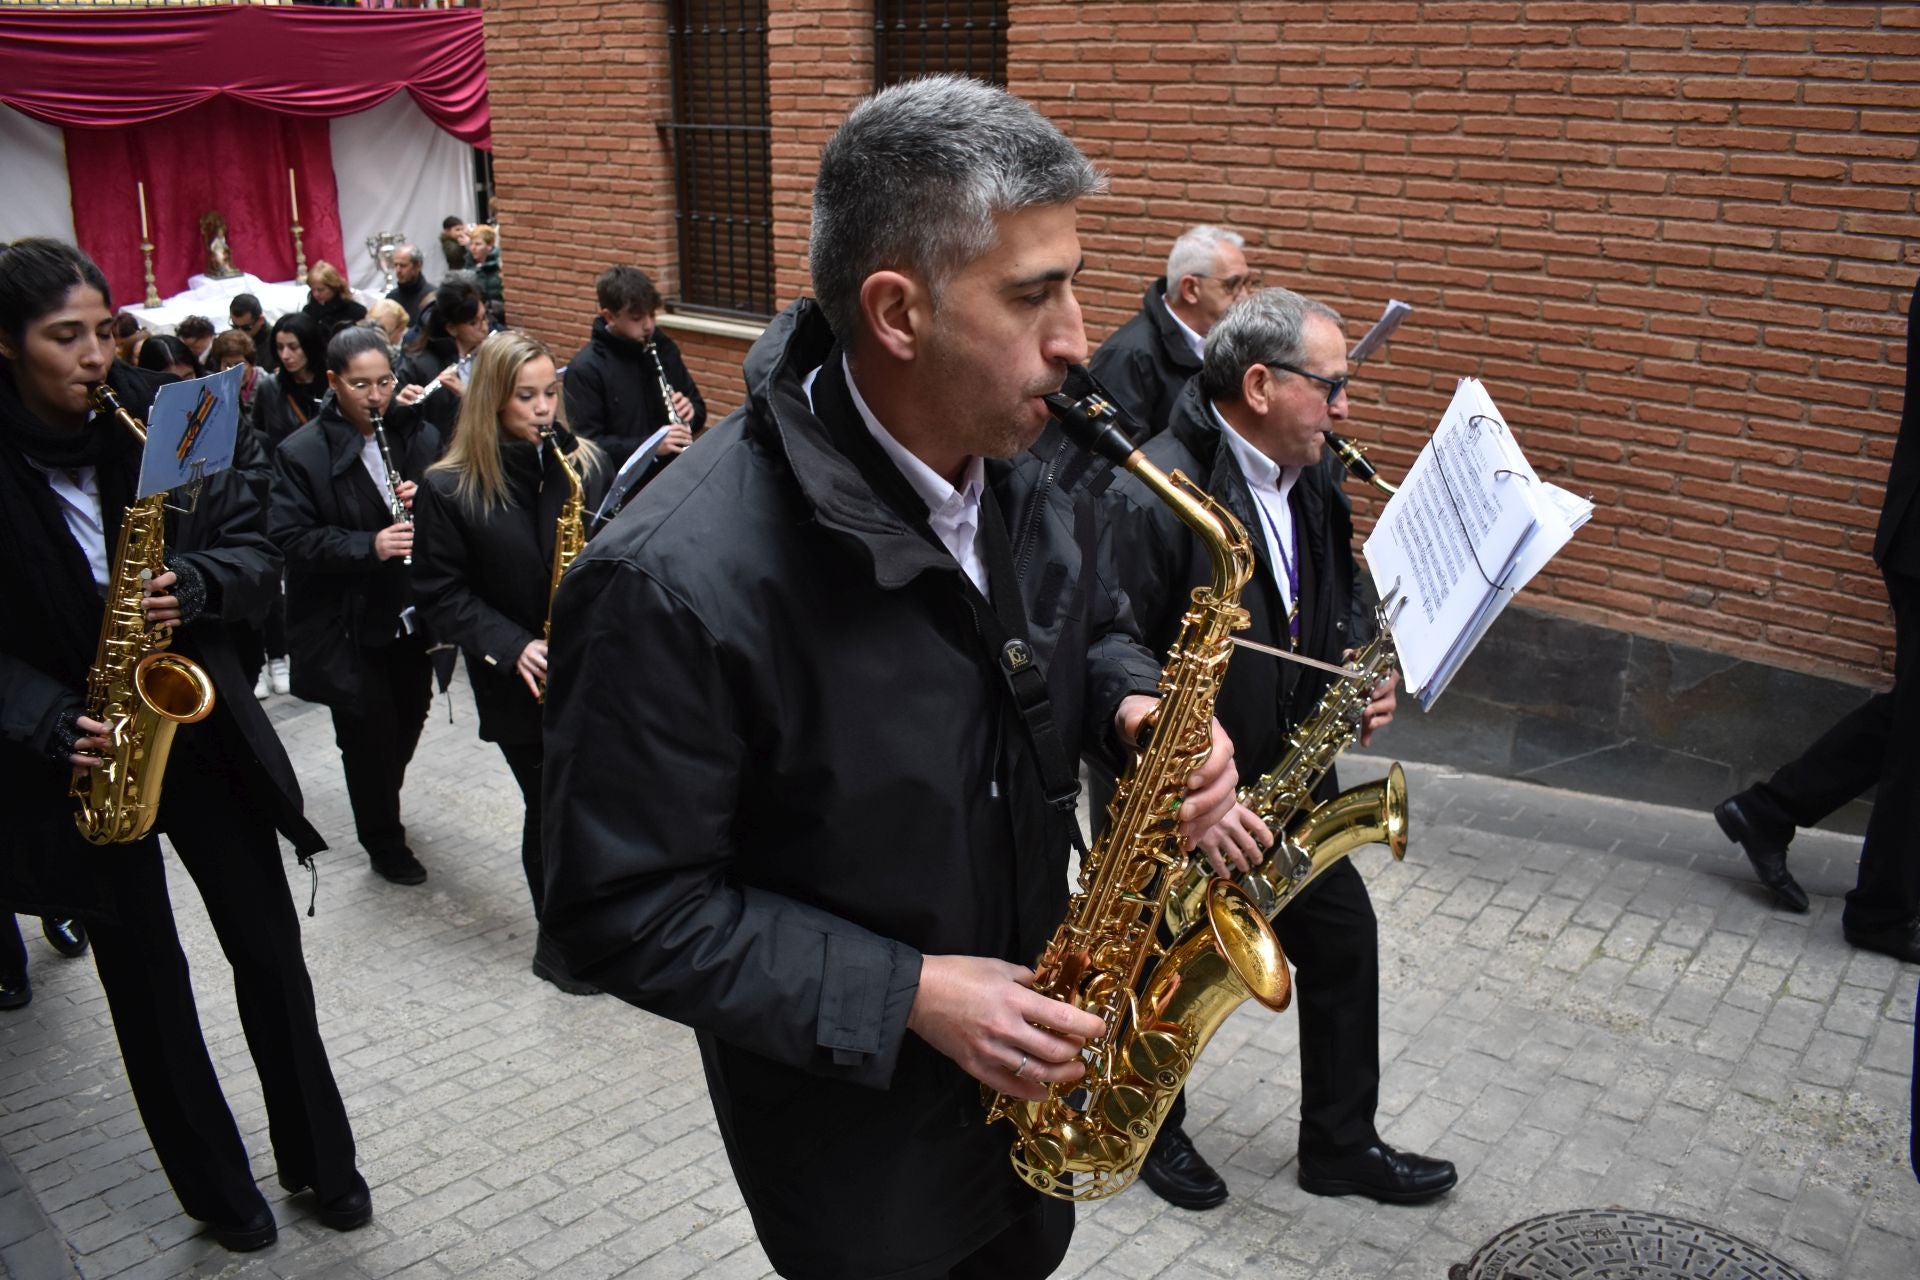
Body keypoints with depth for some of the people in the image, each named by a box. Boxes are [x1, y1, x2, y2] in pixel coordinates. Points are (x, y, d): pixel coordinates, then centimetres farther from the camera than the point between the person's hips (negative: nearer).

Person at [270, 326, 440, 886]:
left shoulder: (419, 436, 2)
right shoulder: (300, 453, -11)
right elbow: (291, 539, -16)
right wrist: (369, 546, -29)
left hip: (412, 613, 5)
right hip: (348, 625, -4)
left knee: (409, 719, 17)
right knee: (369, 734, 4)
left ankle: (381, 801, 47)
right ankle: (384, 842, 24)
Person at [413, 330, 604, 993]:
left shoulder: (584, 463, 1)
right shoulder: (449, 488, -7)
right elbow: (442, 594, -6)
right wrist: (512, 647, -17)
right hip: (520, 683, -2)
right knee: (552, 809, 6)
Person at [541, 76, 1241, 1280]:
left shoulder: (1031, 466, -10)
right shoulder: (676, 581, -33)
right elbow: (626, 911, -25)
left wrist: (1136, 705, -14)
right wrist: (907, 995, -26)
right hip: (852, 1118, -6)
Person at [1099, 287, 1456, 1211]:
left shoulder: (1309, 486, 2)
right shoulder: (1151, 500, -25)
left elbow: (1336, 608, 17)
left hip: (1283, 785, 8)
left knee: (1345, 943, 14)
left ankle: (1342, 1144, 34)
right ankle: (1153, 1128, 40)